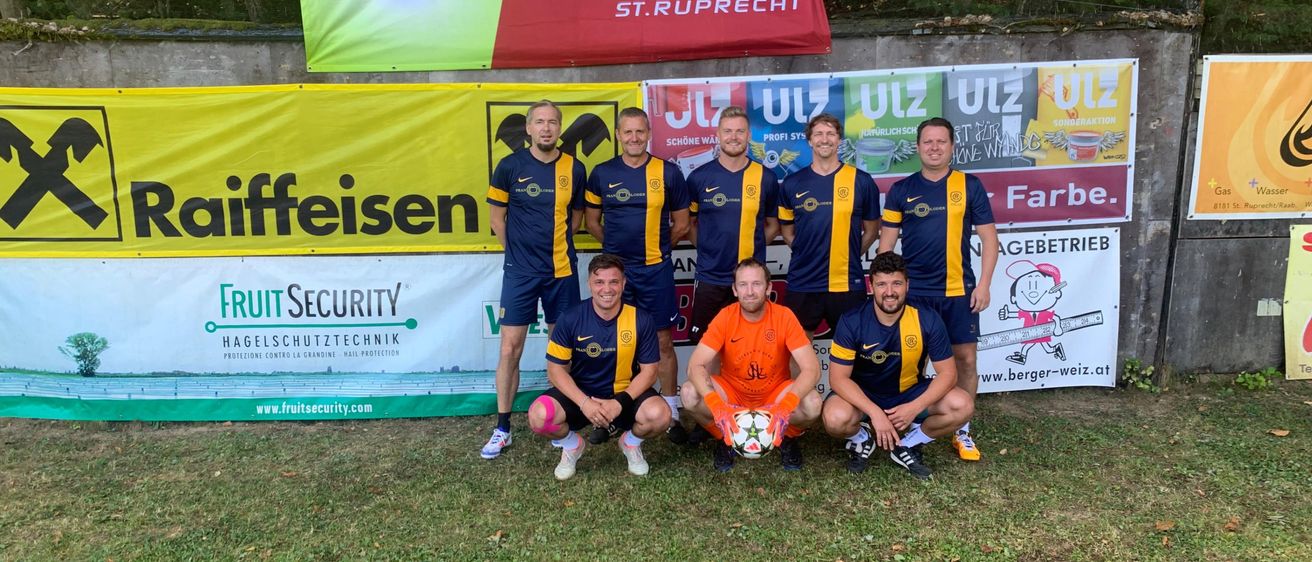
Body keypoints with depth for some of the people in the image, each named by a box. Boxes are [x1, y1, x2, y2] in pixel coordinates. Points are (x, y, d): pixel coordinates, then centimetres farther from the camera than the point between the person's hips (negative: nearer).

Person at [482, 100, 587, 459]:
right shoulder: (510, 166, -4)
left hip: (562, 270, 2)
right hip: (520, 271, -2)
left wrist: (557, 244, 9)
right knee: (510, 348, -1)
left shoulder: (574, 169, 0)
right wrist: (518, 250, 5)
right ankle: (502, 428, 10)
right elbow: (497, 218, 3)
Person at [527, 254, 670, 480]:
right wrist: (584, 403, -23)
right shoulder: (571, 319, -14)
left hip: (625, 394, 0)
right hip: (579, 394, 0)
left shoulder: (641, 320, -13)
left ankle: (631, 443, 9)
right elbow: (556, 369, -9)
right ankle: (572, 445, 10)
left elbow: (648, 371, -7)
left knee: (659, 415, -30)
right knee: (538, 416, -27)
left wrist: (620, 402, -22)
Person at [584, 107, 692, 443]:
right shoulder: (602, 173, 3)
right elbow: (591, 220, 12)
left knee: (663, 342, 4)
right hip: (614, 268, 2)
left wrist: (656, 247, 6)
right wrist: (616, 246, 8)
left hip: (656, 270, -1)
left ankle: (672, 415, 13)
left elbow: (681, 224, 6)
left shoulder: (668, 172, -1)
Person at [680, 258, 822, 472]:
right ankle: (725, 439, 3)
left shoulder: (784, 316, -17)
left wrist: (786, 405, -41)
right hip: (732, 394, 1)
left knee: (812, 404, -31)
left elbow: (812, 369, -22)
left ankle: (787, 439, 5)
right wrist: (716, 405, -41)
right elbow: (696, 365, -22)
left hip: (774, 396, 0)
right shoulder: (724, 318, -15)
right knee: (690, 394, -27)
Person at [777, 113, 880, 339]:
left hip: (848, 284, -1)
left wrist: (848, 257, 1)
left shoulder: (861, 181, 1)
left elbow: (871, 230, 9)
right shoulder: (792, 183, 4)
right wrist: (806, 253, 2)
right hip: (802, 284, 1)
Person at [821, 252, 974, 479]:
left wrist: (915, 408, -28)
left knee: (963, 406, -22)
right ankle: (862, 438, 5)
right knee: (836, 418, -34)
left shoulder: (927, 321, -17)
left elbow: (947, 373, -12)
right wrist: (875, 412, -33)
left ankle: (907, 446, 3)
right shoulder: (852, 322, -21)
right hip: (863, 396, -2)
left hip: (909, 394, 2)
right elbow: (838, 378, -20)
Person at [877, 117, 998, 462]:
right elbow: (887, 242, 5)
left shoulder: (969, 185, 2)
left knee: (965, 359, 3)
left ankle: (963, 431, 18)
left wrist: (984, 284, -4)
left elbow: (988, 237, 3)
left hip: (959, 290, 0)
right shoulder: (902, 189, 3)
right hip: (914, 290, 0)